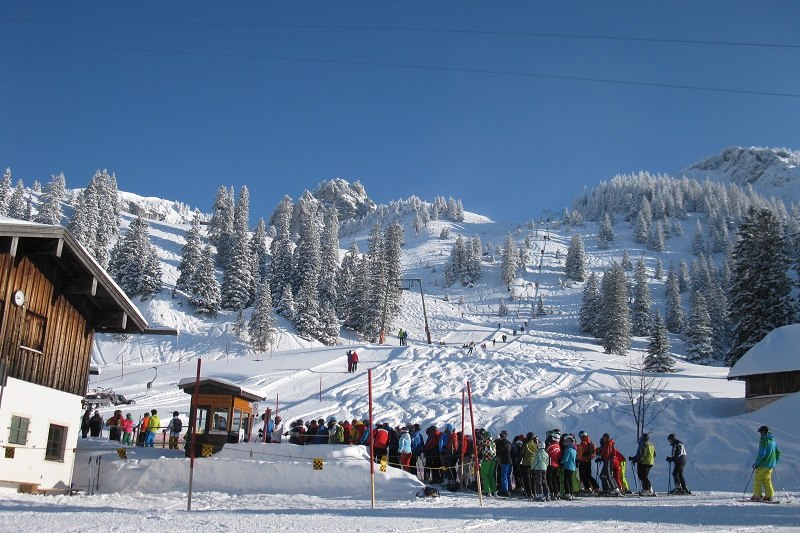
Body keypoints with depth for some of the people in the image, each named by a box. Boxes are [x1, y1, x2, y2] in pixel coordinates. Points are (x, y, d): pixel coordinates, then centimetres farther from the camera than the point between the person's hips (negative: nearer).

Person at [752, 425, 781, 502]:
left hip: (763, 465, -8)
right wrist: (774, 463, 26)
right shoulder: (773, 441, 12)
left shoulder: (763, 441, -15)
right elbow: (778, 453, 17)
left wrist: (756, 463, -12)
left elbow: (761, 454, -20)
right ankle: (769, 496, 11)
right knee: (767, 481, 15)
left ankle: (757, 496, -4)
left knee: (758, 480, -2)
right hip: (770, 465, 8)